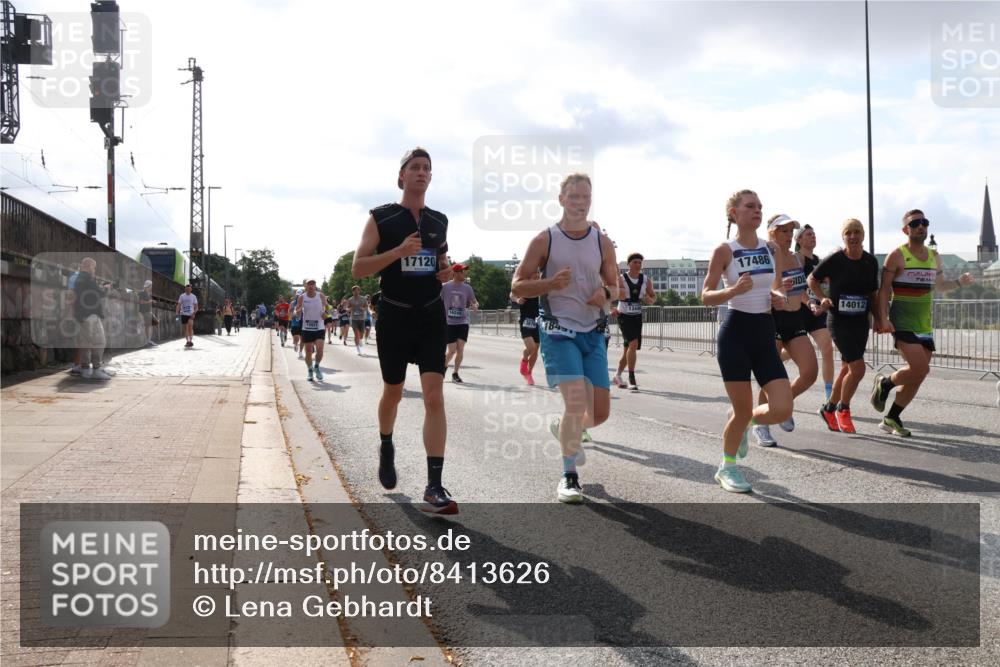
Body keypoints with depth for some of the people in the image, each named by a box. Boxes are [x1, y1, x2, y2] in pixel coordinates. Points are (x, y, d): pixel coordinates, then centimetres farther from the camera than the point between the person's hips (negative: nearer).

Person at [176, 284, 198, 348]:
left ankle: (191, 341, -18)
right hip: (183, 314, 2)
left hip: (191, 314, -2)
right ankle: (187, 341, 18)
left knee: (190, 326, -22)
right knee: (185, 328, 6)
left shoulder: (193, 296, 4)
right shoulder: (182, 296, 7)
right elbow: (179, 305, 6)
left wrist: (194, 313, -12)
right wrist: (177, 312, -10)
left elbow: (196, 307, 5)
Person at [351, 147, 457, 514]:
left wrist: (448, 271, 0)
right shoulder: (381, 218, -3)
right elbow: (358, 269, -9)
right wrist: (398, 251, -22)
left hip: (431, 316, 2)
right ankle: (386, 448, 46)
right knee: (393, 392, 14)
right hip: (394, 316, -2)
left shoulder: (439, 221, 9)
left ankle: (434, 487, -12)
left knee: (434, 396, -11)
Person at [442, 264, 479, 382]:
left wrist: (475, 306, -14)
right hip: (449, 323, -2)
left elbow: (474, 302, 10)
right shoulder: (445, 287, -4)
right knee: (452, 350, -5)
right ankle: (444, 365, 24)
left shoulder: (467, 288, 3)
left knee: (460, 349, -4)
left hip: (463, 323, 2)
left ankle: (455, 373, 12)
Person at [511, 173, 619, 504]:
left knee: (600, 413, 3)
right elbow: (517, 287, -2)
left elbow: (614, 286, 17)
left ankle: (564, 429, 37)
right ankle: (569, 476, -3)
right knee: (576, 400, -18)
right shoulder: (545, 240, -3)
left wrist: (605, 294, -8)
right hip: (558, 331, -4)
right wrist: (551, 283, -19)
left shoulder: (603, 243, 7)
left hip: (593, 333, 4)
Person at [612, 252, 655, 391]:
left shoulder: (646, 281, 4)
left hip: (637, 317, 5)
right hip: (624, 316, -5)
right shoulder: (620, 279, -8)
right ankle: (631, 379, -18)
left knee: (628, 348, 12)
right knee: (633, 344, -23)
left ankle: (618, 376, 32)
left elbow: (653, 296, 15)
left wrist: (650, 300, -8)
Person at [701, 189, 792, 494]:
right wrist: (734, 290, -24)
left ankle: (744, 422, 28)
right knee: (743, 409, -1)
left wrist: (779, 297, -2)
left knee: (783, 409, -6)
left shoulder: (771, 248, 9)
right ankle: (727, 468, 24)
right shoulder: (725, 250, -6)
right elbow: (706, 296, -7)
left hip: (764, 332, 5)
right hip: (735, 331, -5)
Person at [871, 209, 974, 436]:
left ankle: (891, 419, 17)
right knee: (920, 368, -20)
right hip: (902, 323, -7)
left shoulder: (934, 256, 12)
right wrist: (882, 318, -18)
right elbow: (884, 289, -8)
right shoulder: (897, 255, -6)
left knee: (917, 375, 6)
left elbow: (939, 285, 26)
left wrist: (959, 282, 6)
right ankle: (884, 383, 8)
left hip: (925, 325, 7)